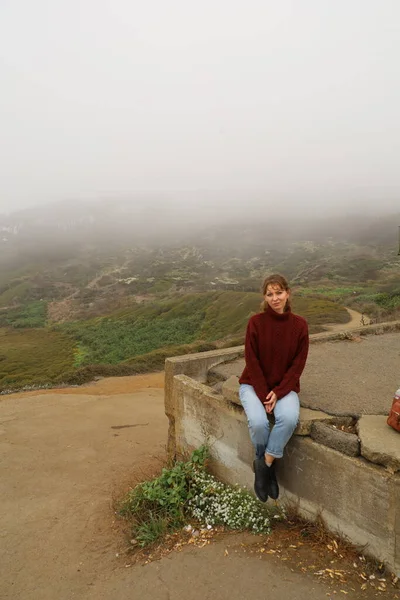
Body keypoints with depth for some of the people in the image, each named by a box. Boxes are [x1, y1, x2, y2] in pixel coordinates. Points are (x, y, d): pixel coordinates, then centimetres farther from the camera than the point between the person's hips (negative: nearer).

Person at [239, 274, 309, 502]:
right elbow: (252, 361, -9)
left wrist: (278, 392, -14)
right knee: (258, 422, -29)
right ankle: (268, 466, 1)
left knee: (290, 418, -30)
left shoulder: (300, 325, -6)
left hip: (284, 386, 1)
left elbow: (298, 364, -4)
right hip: (254, 384, -1)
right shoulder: (256, 322, -10)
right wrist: (264, 395, -15)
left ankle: (263, 465, -11)